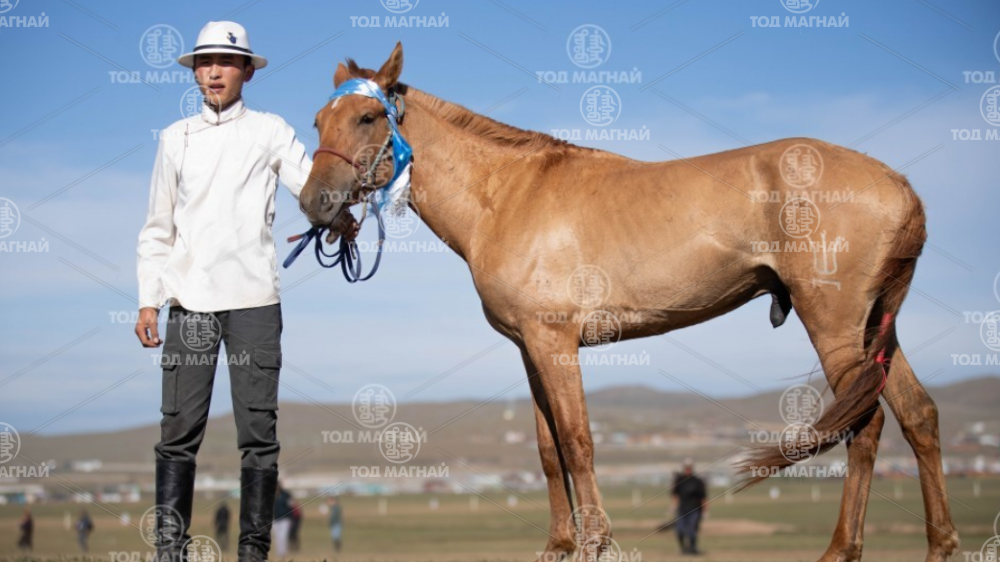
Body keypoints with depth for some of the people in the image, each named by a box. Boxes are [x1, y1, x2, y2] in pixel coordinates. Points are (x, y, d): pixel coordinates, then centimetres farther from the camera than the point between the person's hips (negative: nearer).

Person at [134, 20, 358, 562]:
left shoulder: (270, 132, 6)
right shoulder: (176, 138, 13)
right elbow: (157, 229, 14)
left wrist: (337, 216, -29)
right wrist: (148, 300, 7)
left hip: (253, 299, -2)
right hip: (188, 300, 2)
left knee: (258, 433, 0)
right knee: (178, 432, 0)